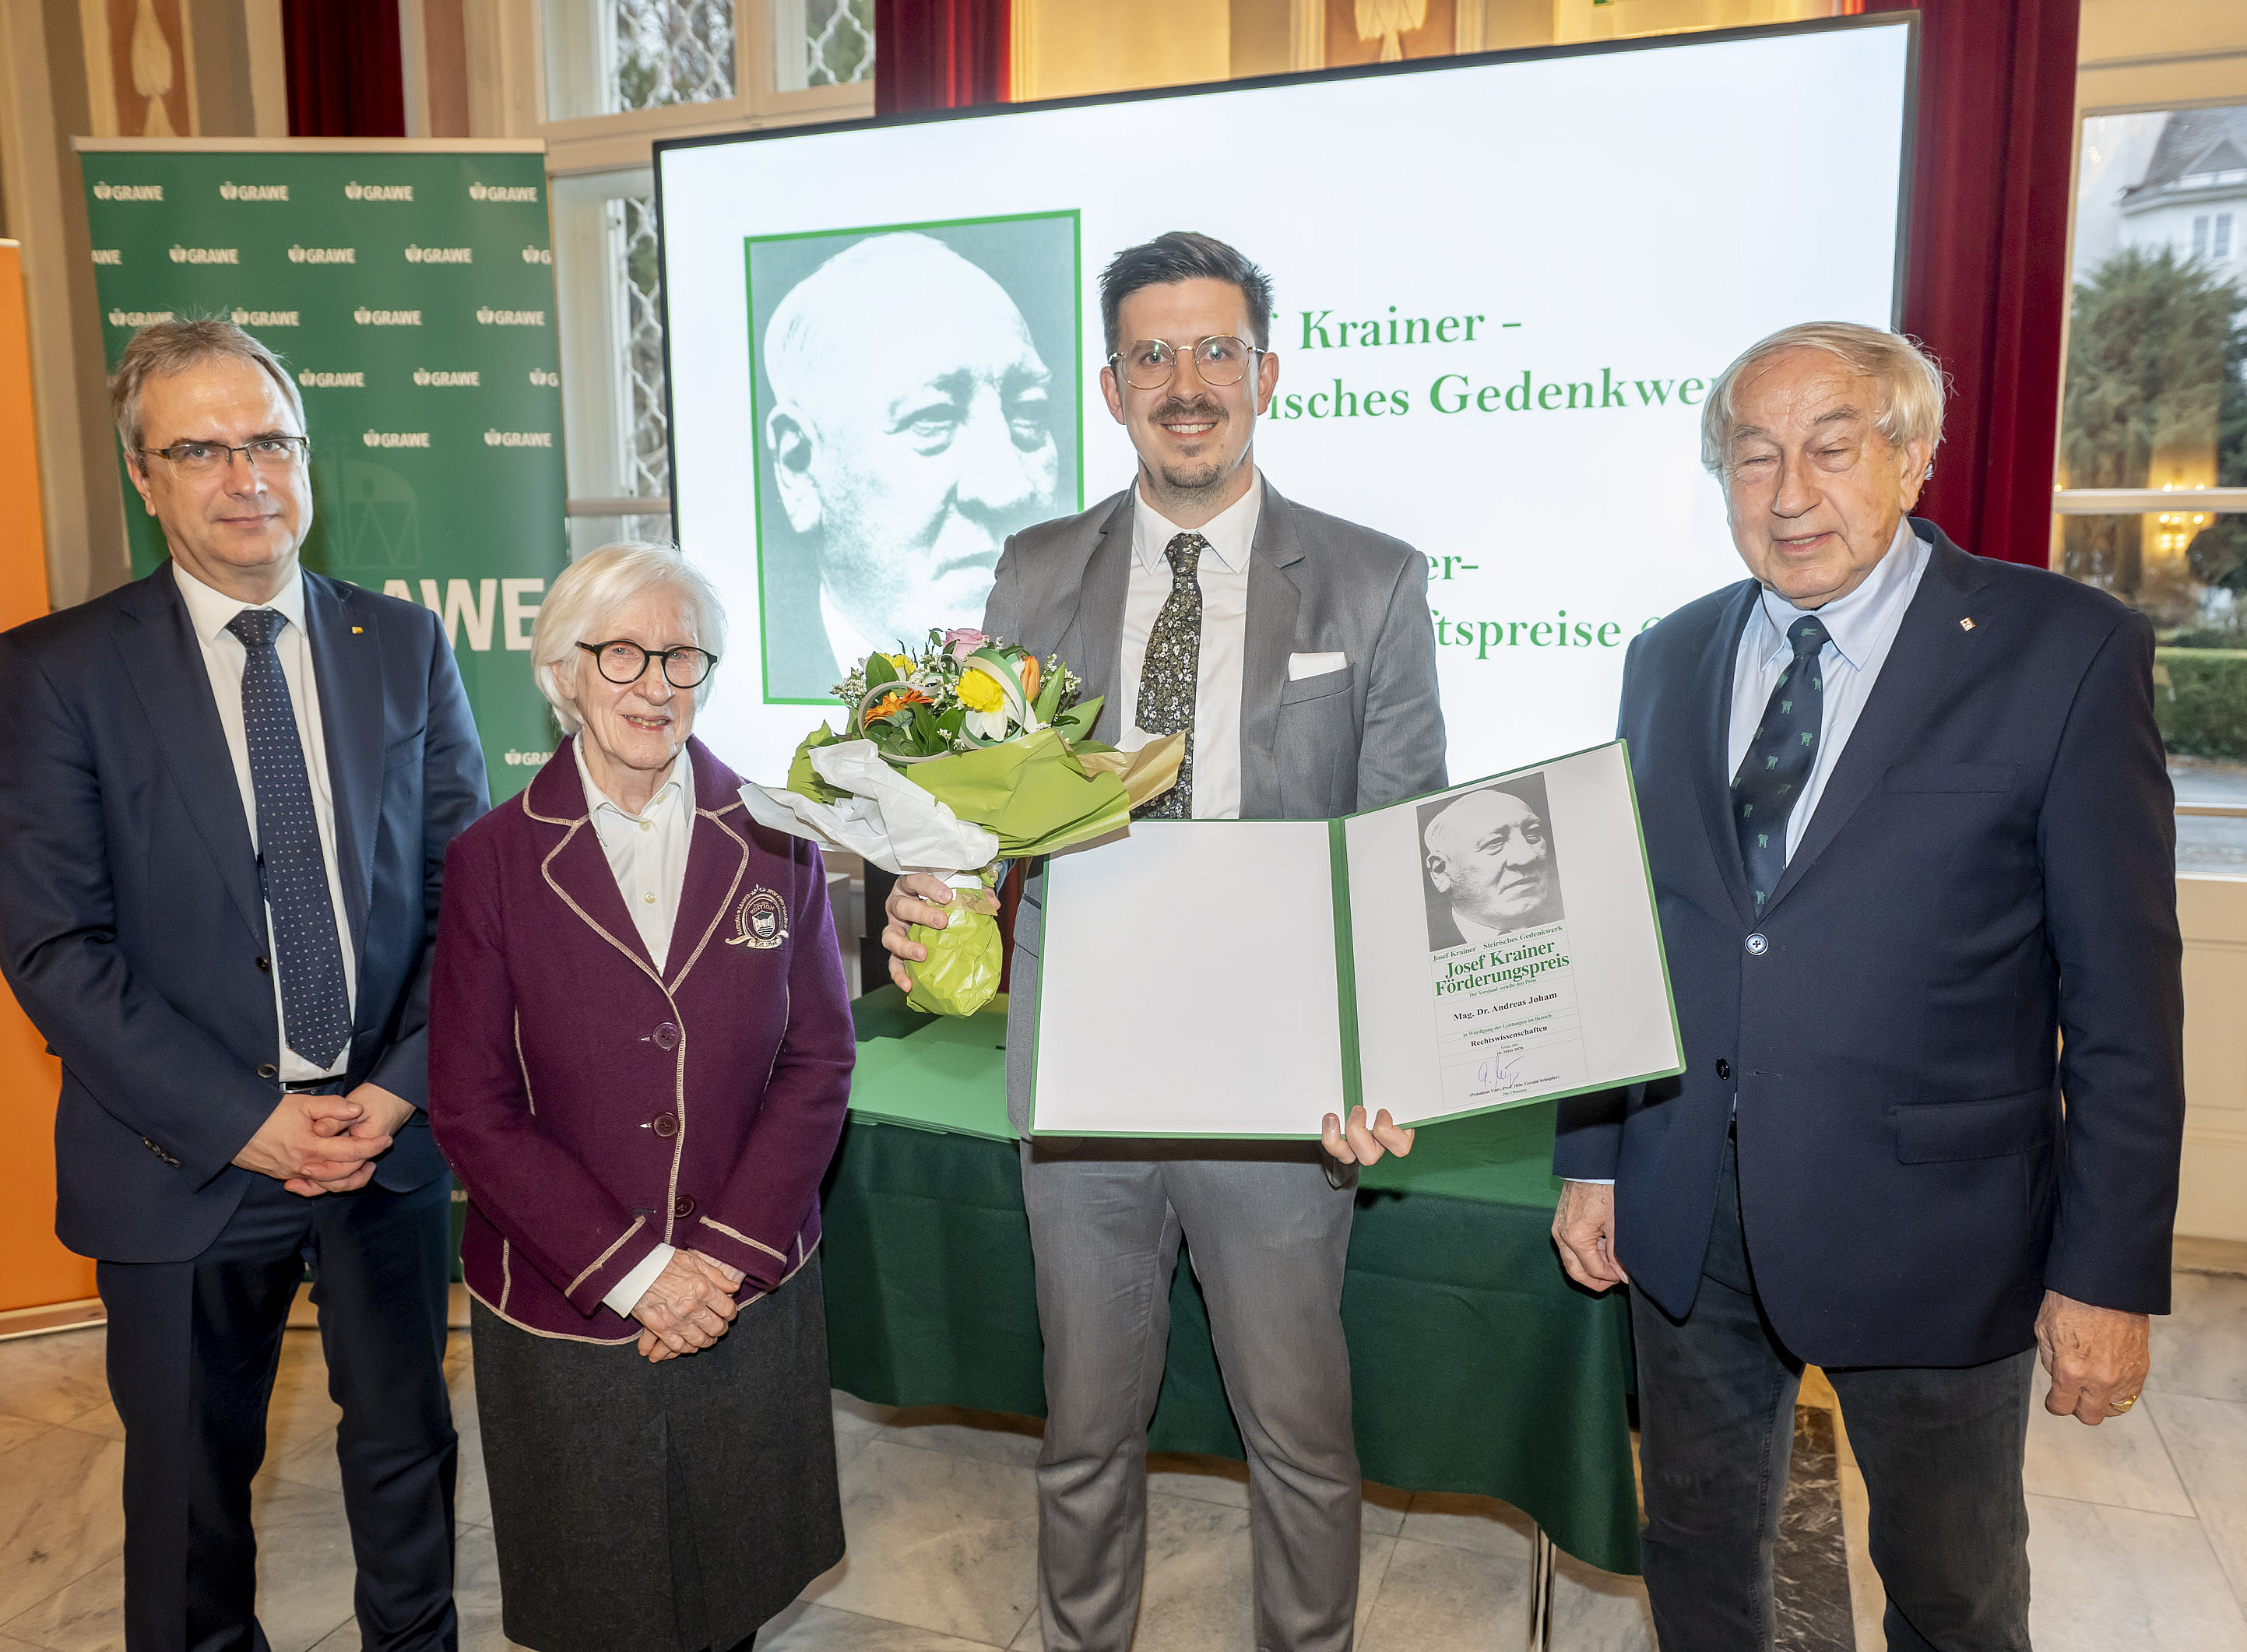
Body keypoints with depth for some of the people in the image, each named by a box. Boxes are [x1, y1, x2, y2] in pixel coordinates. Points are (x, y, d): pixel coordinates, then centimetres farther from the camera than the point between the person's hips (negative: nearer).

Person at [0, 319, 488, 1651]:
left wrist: (404, 1087, -10)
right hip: (186, 1164, -2)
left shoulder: (406, 645, 1)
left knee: (406, 1440, 20)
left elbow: (469, 884, 1)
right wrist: (242, 1121, -16)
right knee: (190, 1481, 17)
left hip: (392, 1134, 2)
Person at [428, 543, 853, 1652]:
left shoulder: (774, 842, -3)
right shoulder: (493, 861, -6)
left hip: (751, 1299, 1)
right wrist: (631, 1269, -14)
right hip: (560, 1312, -1)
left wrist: (726, 1257, -12)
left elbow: (819, 1062, -3)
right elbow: (471, 1106, -7)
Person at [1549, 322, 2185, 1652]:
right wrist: (1591, 1159, 8)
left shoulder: (2069, 649, -9)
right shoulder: (1669, 661, 5)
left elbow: (2123, 985, -9)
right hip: (1688, 1218, 4)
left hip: (1929, 1229, -3)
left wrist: (2111, 1270, -9)